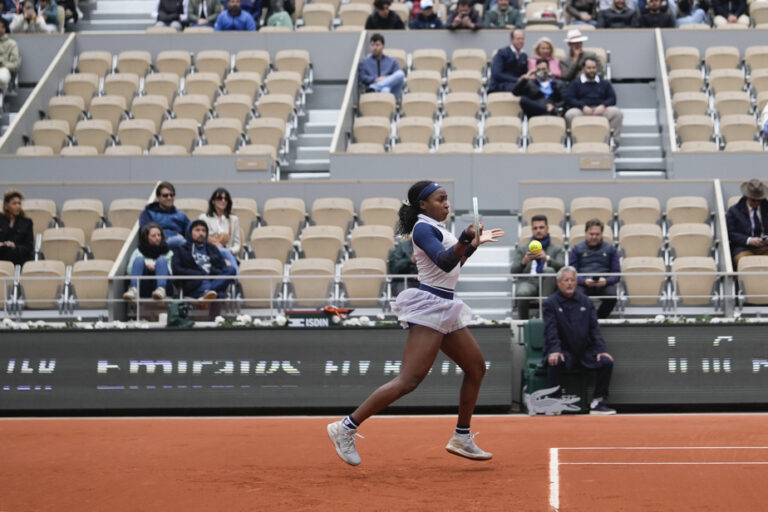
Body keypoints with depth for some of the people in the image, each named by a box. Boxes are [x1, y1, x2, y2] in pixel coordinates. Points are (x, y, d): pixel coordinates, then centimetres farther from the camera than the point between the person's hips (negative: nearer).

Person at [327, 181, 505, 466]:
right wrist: (464, 241, -42)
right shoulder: (423, 228, -11)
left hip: (445, 309, 10)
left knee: (476, 368, 14)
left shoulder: (436, 228, 18)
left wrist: (475, 243, 31)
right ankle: (346, 429, -19)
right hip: (428, 306, -10)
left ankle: (462, 439, 22)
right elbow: (444, 261, -27)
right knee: (409, 380, -19)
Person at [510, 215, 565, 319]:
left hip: (547, 283, 0)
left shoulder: (557, 249, 20)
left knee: (549, 270, -34)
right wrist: (524, 262, -13)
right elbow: (513, 271, 9)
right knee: (522, 293, -37)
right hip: (528, 281, 0)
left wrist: (547, 258, -20)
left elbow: (562, 267, -1)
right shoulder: (521, 247, 21)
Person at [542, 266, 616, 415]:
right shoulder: (551, 303, 2)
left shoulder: (585, 301, 13)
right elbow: (551, 330, -10)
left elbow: (594, 328, 8)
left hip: (586, 351, 4)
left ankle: (598, 402, -10)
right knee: (555, 363, -36)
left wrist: (601, 350, -6)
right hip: (564, 351, -4)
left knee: (607, 362, -20)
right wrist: (555, 351, -27)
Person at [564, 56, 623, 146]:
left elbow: (612, 98, 13)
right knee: (570, 114, -36)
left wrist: (603, 106, -10)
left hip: (600, 110, 2)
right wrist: (583, 106, -13)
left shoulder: (605, 83, 25)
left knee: (617, 112, -27)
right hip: (581, 111, -2)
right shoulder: (575, 83, 19)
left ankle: (614, 140, -22)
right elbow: (568, 99, 4)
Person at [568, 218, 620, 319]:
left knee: (612, 295, -35)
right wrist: (584, 281, -14)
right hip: (583, 284, -1)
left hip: (604, 284, 1)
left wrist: (606, 281, -11)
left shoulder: (610, 249, 19)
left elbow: (616, 273, 12)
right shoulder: (577, 249, 17)